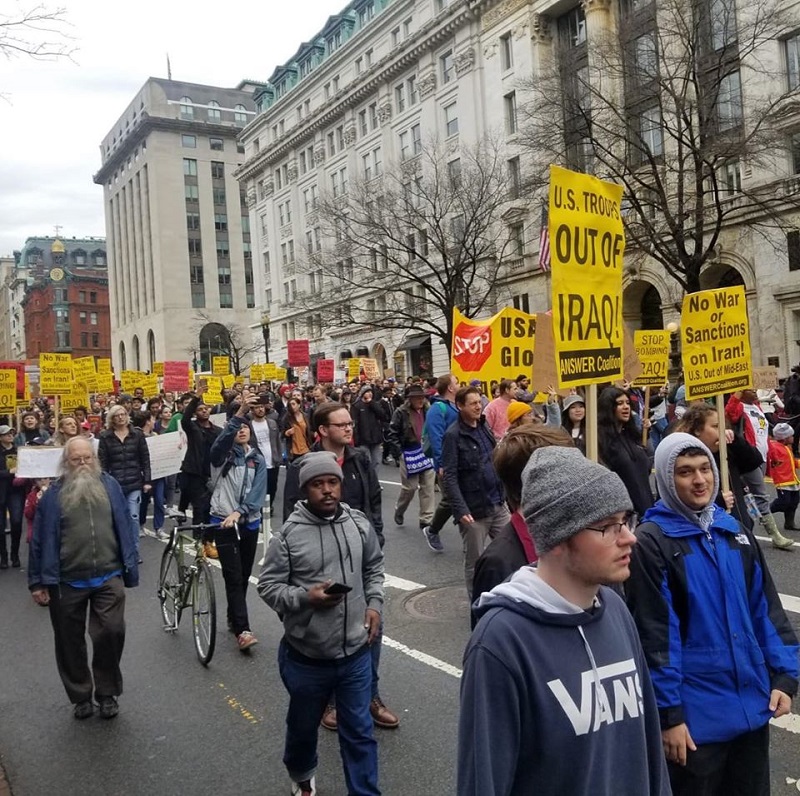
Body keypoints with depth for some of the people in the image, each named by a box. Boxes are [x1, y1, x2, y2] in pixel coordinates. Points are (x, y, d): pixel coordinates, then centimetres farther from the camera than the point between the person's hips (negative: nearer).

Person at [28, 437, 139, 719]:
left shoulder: (110, 485, 2)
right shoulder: (54, 494, -1)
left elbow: (125, 528, 6)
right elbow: (40, 539, 2)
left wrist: (129, 567, 5)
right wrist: (37, 581, 2)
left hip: (108, 577, 0)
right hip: (67, 582, 1)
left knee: (111, 632, -9)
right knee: (71, 642, 12)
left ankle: (107, 693, 14)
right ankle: (81, 696, 32)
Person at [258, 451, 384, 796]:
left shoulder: (360, 525, -4)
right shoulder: (288, 535, -15)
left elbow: (374, 567, 12)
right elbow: (268, 587, -8)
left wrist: (375, 604, 0)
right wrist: (305, 597, -23)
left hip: (355, 654, 1)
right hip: (306, 658, -1)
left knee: (359, 732, 10)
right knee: (303, 726, 24)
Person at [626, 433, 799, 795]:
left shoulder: (734, 532, 7)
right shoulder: (651, 542, -13)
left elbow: (766, 607, 11)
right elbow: (654, 634, -16)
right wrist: (668, 713, -16)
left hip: (753, 705, 6)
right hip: (696, 714, -6)